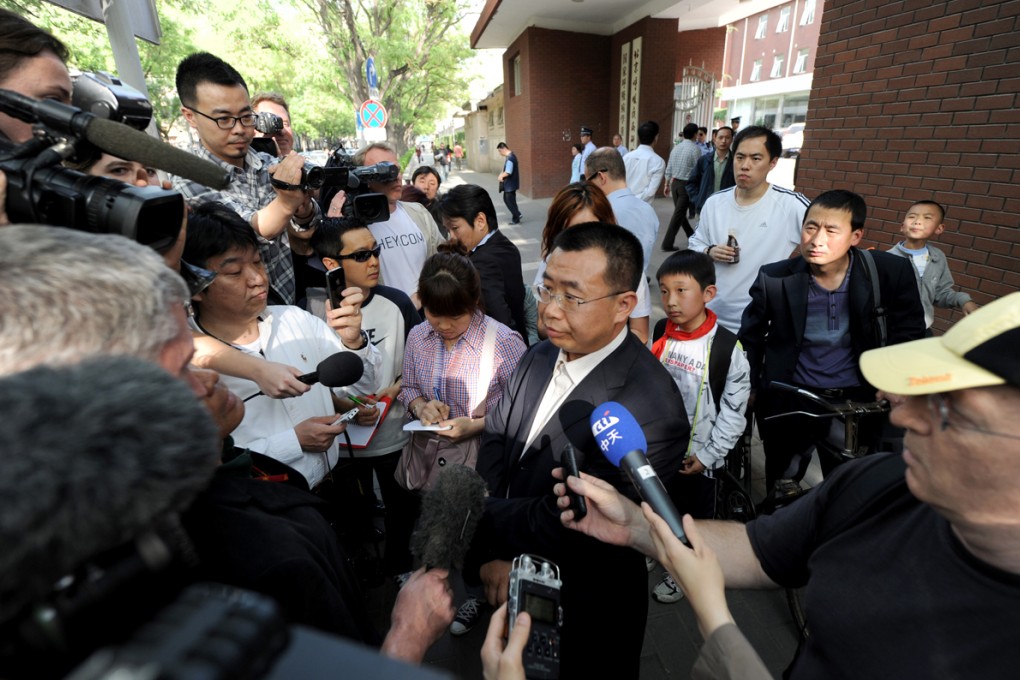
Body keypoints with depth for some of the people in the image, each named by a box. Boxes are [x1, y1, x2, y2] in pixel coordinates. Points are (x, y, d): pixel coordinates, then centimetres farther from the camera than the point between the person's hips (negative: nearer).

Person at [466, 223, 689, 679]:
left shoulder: (652, 409, -33)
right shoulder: (539, 357, -8)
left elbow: (563, 525, -30)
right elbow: (493, 443, -8)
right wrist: (489, 552, -17)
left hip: (583, 612, -6)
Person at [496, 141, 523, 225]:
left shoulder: (510, 158, -23)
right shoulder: (510, 156, 9)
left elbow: (508, 173, -27)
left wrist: (501, 176, -9)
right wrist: (502, 174, 3)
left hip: (510, 184, -10)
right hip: (510, 183, 10)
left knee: (510, 201, 0)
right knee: (507, 199, 19)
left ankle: (516, 219, 10)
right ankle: (517, 215, 24)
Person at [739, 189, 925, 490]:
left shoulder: (891, 272, -12)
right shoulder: (775, 279, -13)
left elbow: (909, 334, 3)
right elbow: (751, 338, 1)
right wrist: (749, 389, 2)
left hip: (858, 401, 1)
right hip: (790, 401, 0)